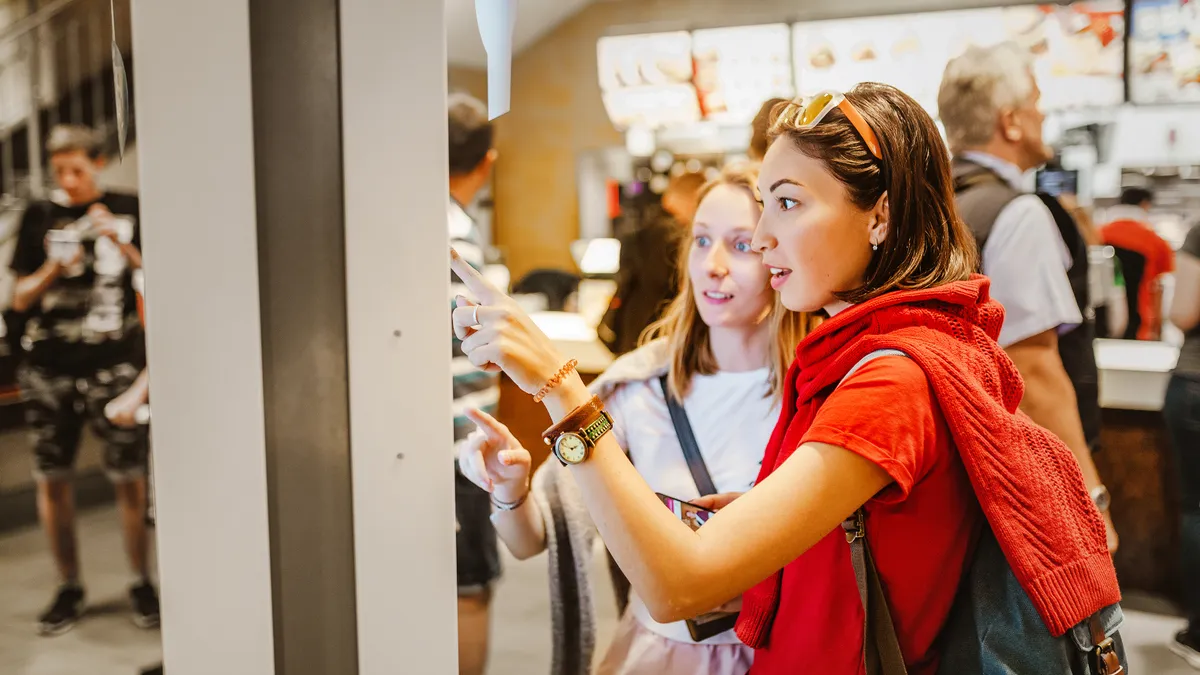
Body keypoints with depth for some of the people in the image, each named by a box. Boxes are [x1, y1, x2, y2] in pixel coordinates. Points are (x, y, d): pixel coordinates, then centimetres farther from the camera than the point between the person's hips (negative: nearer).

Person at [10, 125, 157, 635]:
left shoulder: (127, 210, 5)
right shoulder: (39, 218, 9)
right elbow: (20, 299, 8)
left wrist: (121, 243, -12)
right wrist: (53, 270, -10)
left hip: (113, 363, -2)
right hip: (49, 368, 2)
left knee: (128, 476, -4)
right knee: (51, 478, 6)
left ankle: (141, 583, 12)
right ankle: (69, 588, 21)